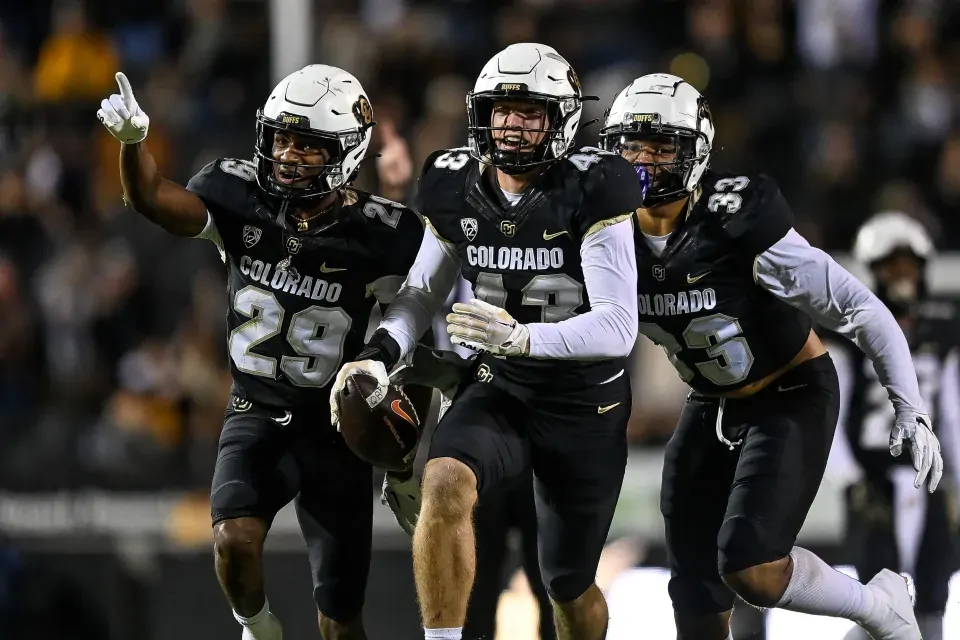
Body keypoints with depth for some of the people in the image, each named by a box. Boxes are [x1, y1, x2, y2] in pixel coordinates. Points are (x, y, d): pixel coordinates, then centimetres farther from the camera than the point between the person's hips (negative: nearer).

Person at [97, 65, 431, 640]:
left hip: (335, 433, -1)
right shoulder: (242, 199, -9)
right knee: (235, 539, -27)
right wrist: (132, 140, -45)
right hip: (256, 415, 1)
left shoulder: (379, 236, -14)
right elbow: (152, 198, -24)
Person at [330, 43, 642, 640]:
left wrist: (521, 337, -42)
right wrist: (379, 355, -9)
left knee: (570, 585, 11)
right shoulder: (457, 190, -5)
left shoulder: (592, 192, -21)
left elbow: (618, 327, -26)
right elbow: (423, 292, 10)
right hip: (498, 390, 3)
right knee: (445, 483, -31)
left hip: (586, 406, -3)